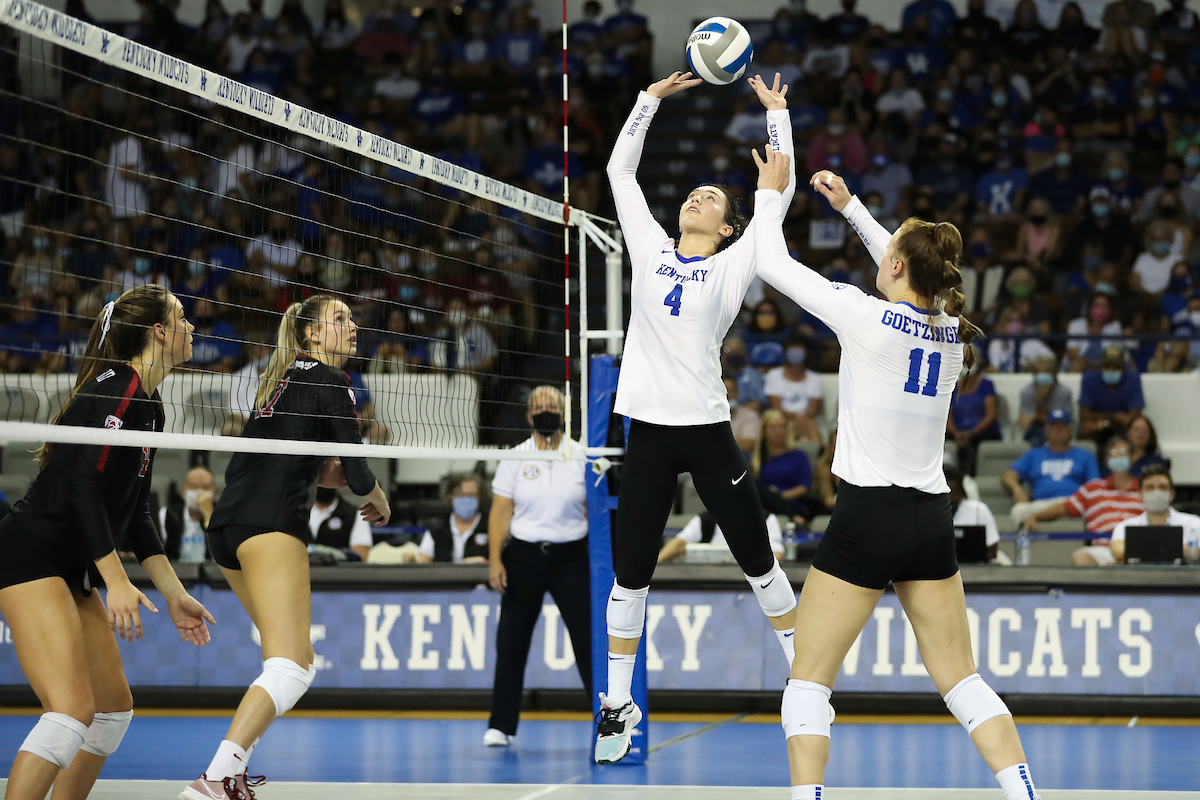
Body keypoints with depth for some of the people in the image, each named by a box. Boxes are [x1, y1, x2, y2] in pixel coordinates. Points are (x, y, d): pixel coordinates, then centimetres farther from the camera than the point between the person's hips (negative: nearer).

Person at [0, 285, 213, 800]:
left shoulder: (149, 406, 15)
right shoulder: (116, 389, -15)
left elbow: (135, 511, 20)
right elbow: (81, 485, -23)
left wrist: (175, 595, 19)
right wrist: (116, 582, -26)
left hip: (72, 572, 11)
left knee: (115, 709, 12)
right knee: (73, 708, -22)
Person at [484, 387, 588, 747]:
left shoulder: (582, 457, 3)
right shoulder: (514, 459, 4)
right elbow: (500, 512, 2)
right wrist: (495, 560, -7)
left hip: (570, 557, -1)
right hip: (524, 558, 1)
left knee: (587, 638, -5)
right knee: (511, 640, 1)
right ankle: (501, 725, 9)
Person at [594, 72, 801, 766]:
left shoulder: (733, 267, 3)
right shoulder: (650, 251, 10)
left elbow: (779, 194, -1)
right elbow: (621, 170, 14)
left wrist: (777, 114, 3)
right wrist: (652, 98, 14)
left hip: (708, 429, -2)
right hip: (648, 428, 2)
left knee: (759, 561, 4)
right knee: (630, 576, 5)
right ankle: (618, 705, 14)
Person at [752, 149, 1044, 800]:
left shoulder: (865, 316, -12)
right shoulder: (952, 328, 5)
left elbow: (773, 265, -1)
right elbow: (910, 276, 27)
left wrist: (771, 191, 14)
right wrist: (850, 206, 32)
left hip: (868, 515, -6)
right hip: (932, 519, 6)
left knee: (809, 677, 2)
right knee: (959, 677, 10)